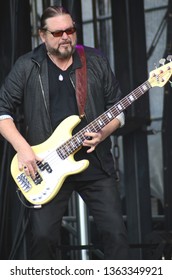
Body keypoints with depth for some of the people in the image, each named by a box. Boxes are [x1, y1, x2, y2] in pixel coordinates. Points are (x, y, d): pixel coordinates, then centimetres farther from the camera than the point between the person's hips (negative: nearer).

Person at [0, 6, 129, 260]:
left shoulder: (96, 61, 5)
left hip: (95, 163, 1)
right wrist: (22, 148, -12)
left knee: (115, 231, -1)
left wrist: (104, 132, -11)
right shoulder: (27, 67, 0)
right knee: (43, 236, -3)